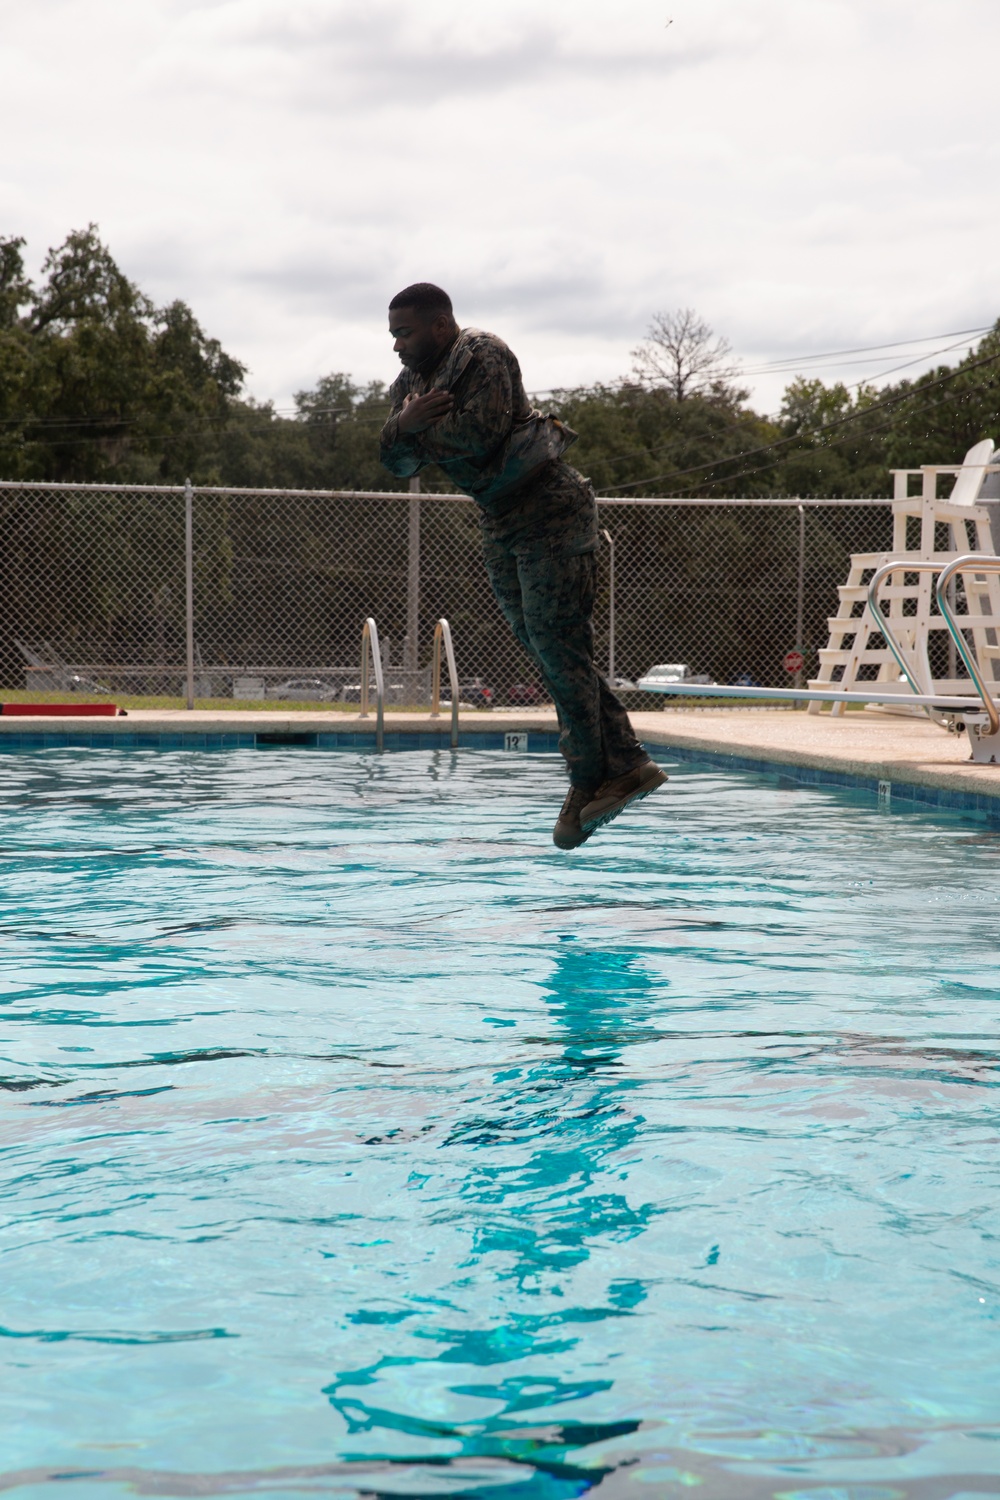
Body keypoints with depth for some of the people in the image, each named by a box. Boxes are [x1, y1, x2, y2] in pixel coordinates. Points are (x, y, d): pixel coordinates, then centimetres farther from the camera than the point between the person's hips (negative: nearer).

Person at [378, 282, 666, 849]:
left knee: (559, 650, -8)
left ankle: (589, 782, 1)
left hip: (551, 513, -9)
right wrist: (404, 426, -17)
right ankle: (629, 765, 10)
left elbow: (478, 434, -28)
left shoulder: (483, 356, -14)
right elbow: (400, 463, 5)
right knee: (550, 652, 7)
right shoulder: (413, 381, 12)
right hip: (502, 525, 9)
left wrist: (421, 428, -11)